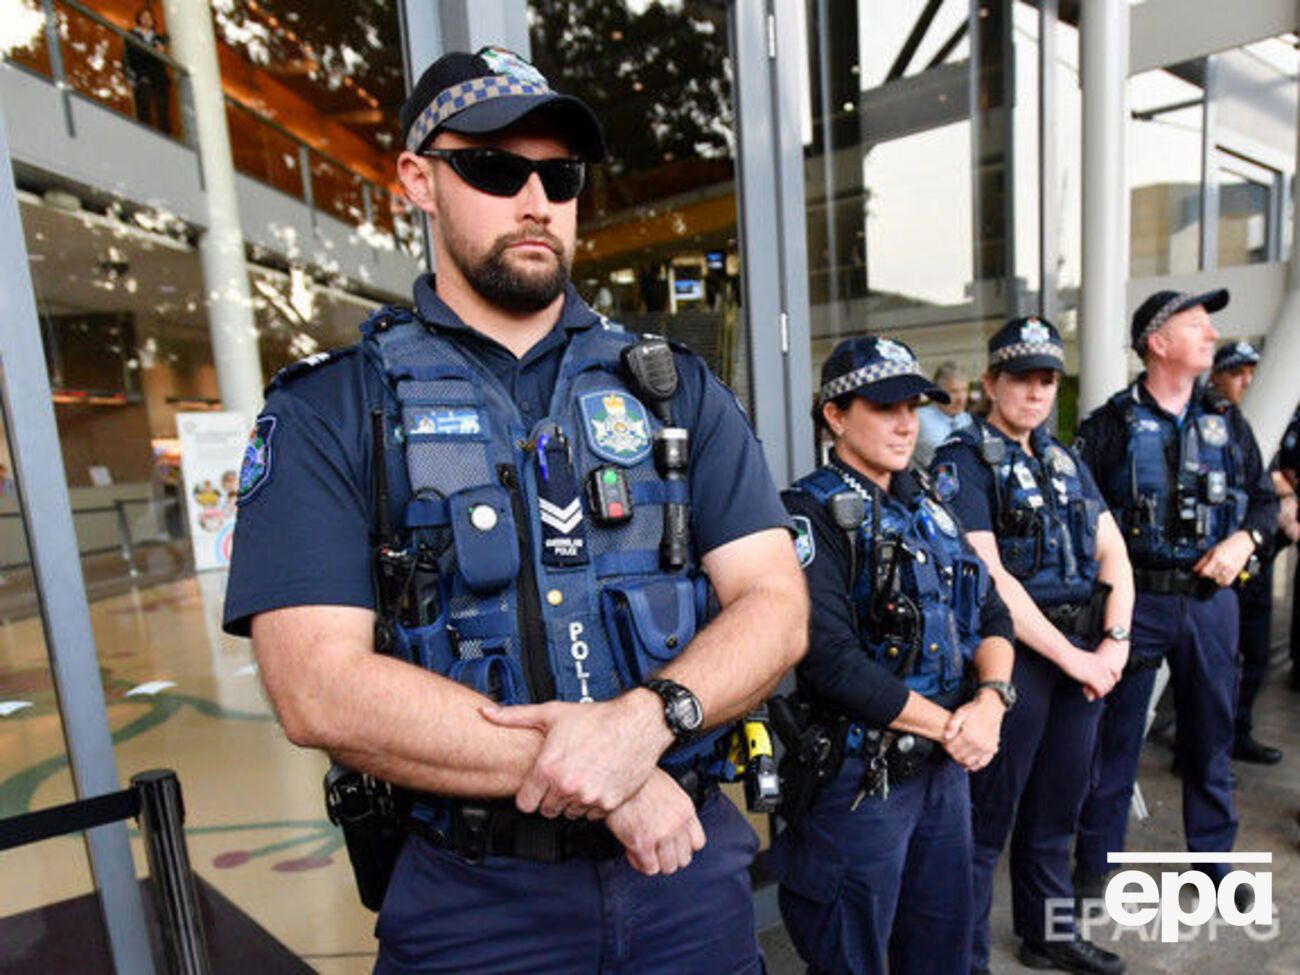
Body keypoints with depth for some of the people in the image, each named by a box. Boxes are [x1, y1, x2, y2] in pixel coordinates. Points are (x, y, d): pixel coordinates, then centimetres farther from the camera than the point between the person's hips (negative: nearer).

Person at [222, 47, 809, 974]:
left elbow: (777, 604, -4)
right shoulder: (329, 411, -6)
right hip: (473, 900, -2)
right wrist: (602, 782, -19)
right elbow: (320, 689, -15)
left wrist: (647, 717, -23)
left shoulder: (676, 387, 2)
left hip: (690, 865, 3)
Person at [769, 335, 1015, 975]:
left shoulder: (927, 507, 9)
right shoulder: (812, 515, -16)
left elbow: (992, 616, 10)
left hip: (947, 766, 7)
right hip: (858, 778, -7)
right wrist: (949, 724, -15)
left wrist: (991, 699, -9)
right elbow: (831, 659, -24)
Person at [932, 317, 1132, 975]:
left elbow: (1114, 556, 12)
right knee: (987, 820, 4)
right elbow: (989, 581, -17)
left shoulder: (1066, 462, 14)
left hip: (1084, 655, 7)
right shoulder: (963, 463, -10)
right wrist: (1074, 659, -14)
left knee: (1056, 809, 21)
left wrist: (1115, 642, -3)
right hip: (1015, 657, -7)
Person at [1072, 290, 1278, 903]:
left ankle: (1213, 857, 36)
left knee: (1211, 735, 17)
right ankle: (1094, 863, 20)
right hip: (1136, 601, -4)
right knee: (1115, 736, 5)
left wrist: (1244, 539, -4)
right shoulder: (1111, 425, -6)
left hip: (1211, 600, 5)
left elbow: (1264, 496, 16)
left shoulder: (1225, 422, 9)